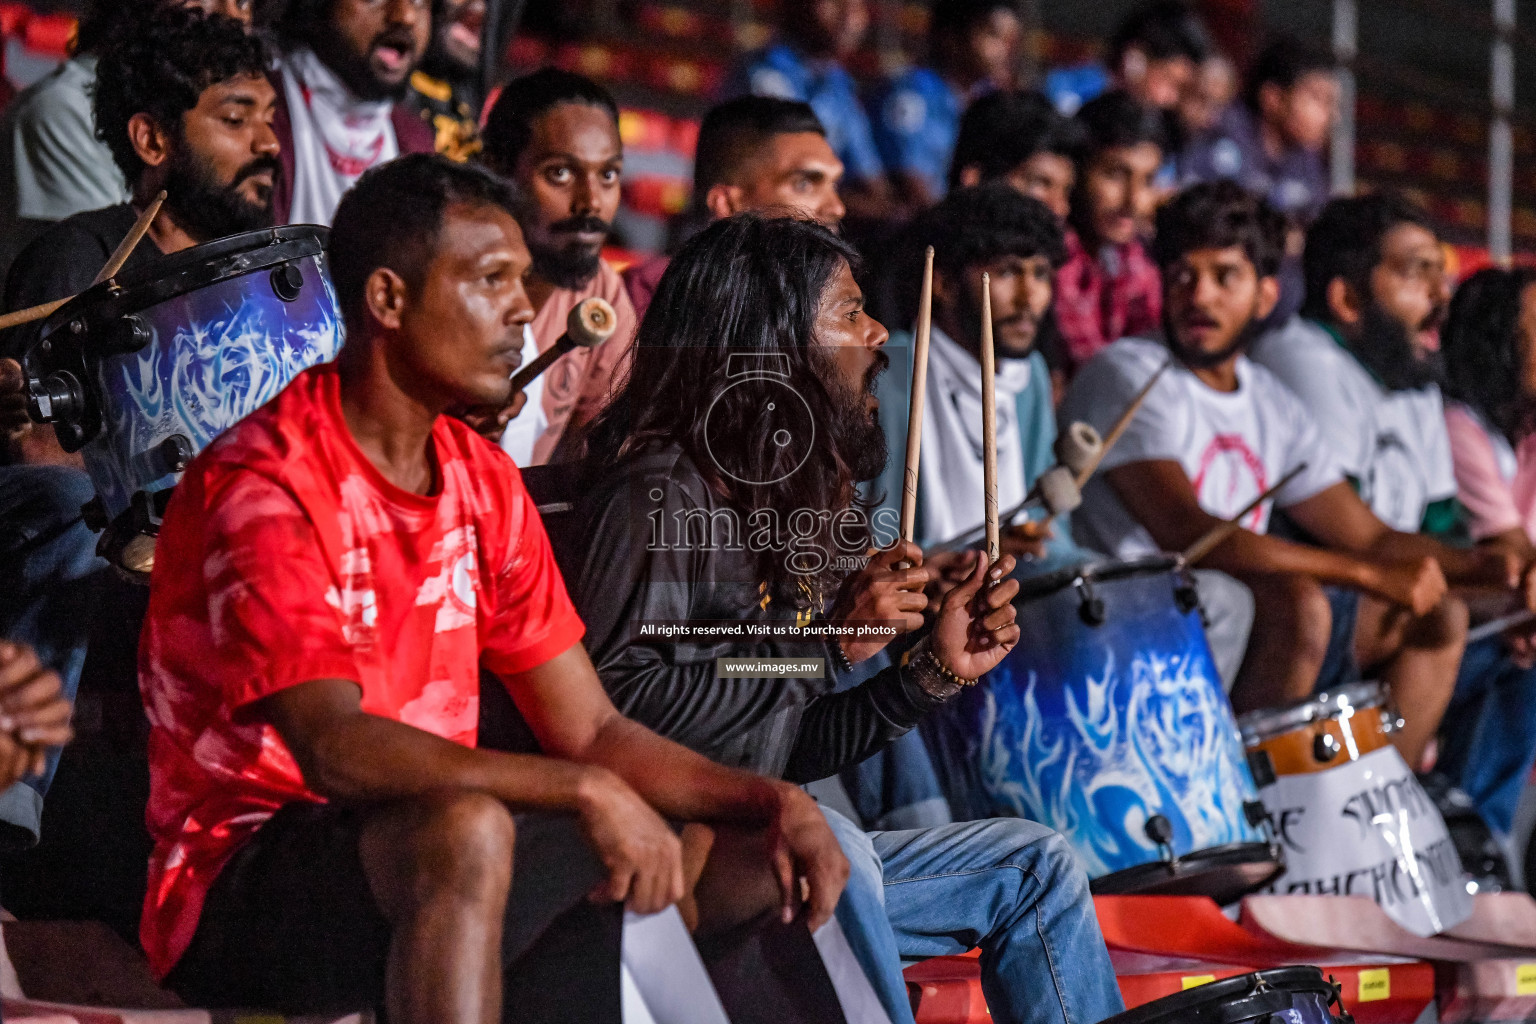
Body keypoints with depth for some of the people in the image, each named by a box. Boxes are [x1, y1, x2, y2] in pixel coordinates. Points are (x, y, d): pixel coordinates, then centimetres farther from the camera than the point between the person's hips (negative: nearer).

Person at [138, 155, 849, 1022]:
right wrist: (587, 792, -34)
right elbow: (334, 749, -30)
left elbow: (591, 731, 9)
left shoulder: (482, 480, 10)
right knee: (467, 829, -38)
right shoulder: (262, 485, -17)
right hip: (242, 881, -8)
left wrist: (771, 803, -8)